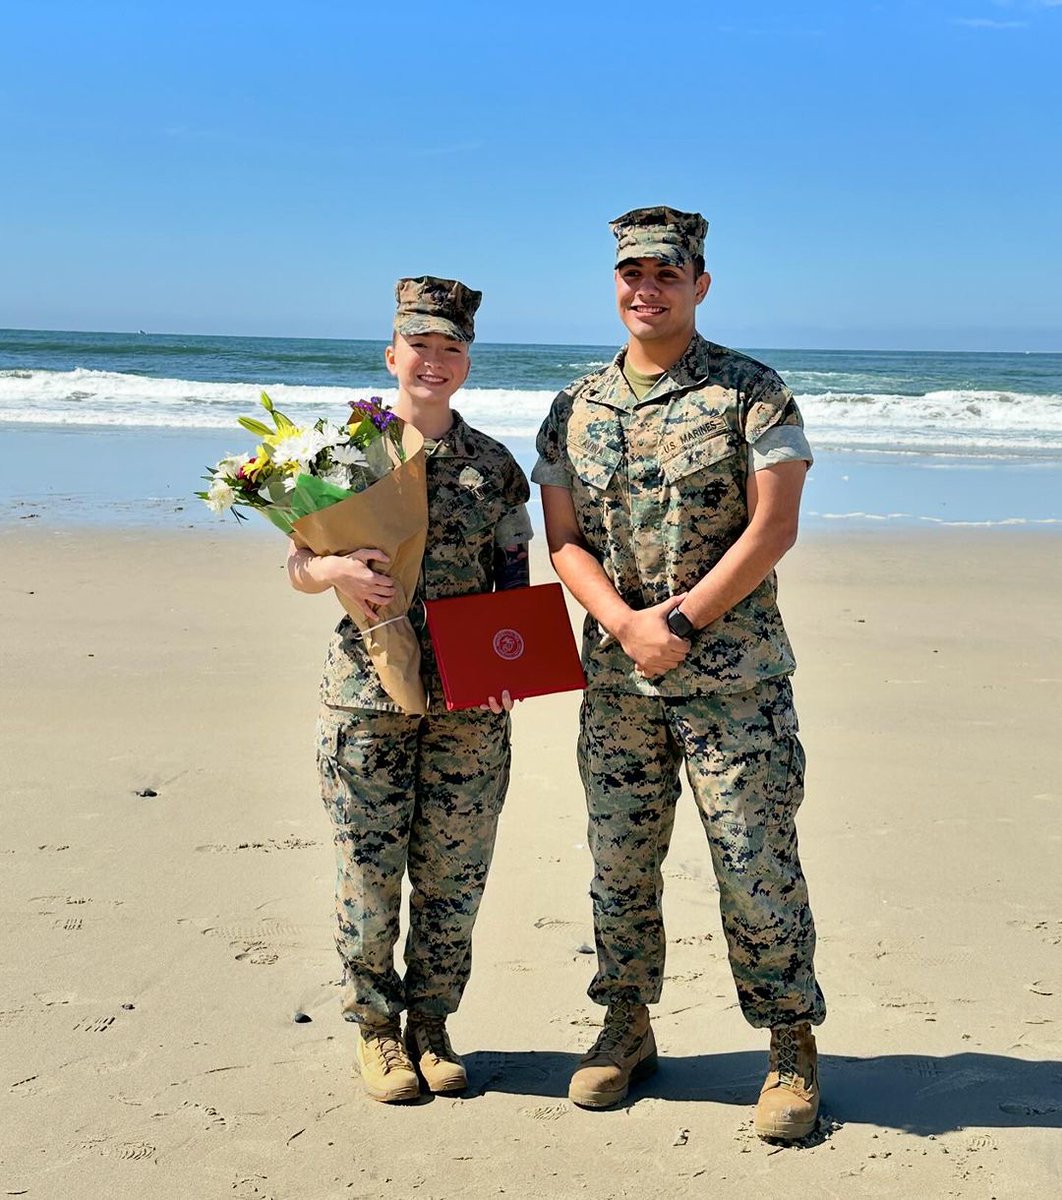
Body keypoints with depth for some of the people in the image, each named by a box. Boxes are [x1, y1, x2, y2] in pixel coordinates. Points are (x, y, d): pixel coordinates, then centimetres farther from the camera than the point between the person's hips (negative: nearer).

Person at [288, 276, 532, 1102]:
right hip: (367, 694, -1)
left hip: (469, 701, 2)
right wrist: (336, 571, -17)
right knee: (369, 871, 3)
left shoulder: (496, 467, 7)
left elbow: (515, 583, 9)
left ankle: (430, 1021, 24)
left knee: (453, 875, 7)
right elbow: (298, 566, 5)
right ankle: (375, 1026, 21)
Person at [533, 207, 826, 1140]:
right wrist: (626, 624, -12)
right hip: (616, 677, 4)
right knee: (620, 861, 11)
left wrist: (680, 620, -16)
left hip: (735, 677, -4)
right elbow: (564, 540, 5)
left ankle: (792, 1052, 14)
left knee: (757, 862, -1)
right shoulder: (576, 409, 8)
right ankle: (627, 1030, 28)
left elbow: (773, 527, -10)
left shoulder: (753, 392, -3)